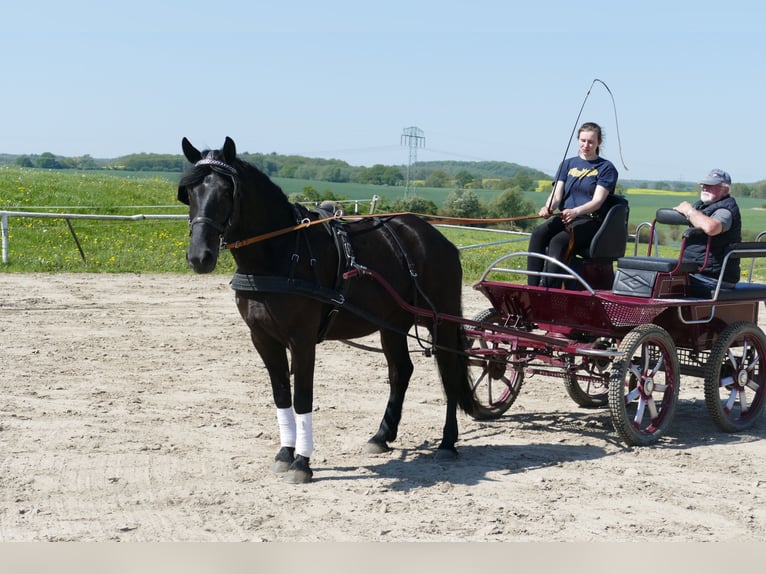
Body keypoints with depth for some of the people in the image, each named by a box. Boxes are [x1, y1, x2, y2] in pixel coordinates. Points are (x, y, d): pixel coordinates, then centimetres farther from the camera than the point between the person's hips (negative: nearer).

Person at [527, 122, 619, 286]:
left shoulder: (606, 168, 5)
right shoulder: (568, 164, 18)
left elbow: (597, 201, -8)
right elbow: (556, 194, 8)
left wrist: (576, 211, -29)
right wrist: (548, 207, -18)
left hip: (590, 220, -4)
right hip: (564, 217, 4)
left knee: (559, 241, -34)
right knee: (538, 234, -29)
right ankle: (532, 287, -36)